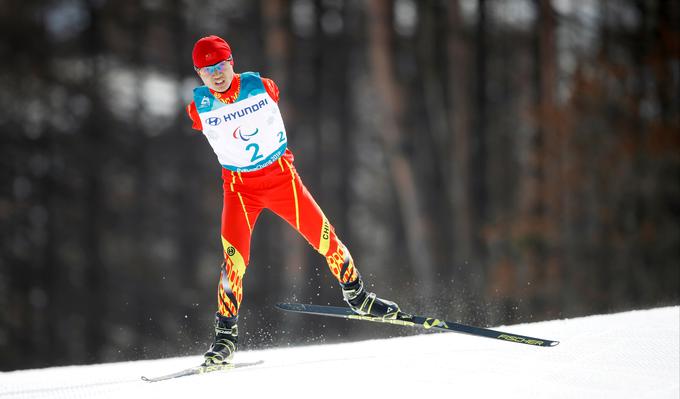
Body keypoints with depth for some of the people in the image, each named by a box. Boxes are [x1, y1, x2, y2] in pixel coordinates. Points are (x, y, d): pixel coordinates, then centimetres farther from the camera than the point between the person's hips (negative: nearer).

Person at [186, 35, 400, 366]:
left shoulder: (262, 87, -10)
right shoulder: (199, 108, -10)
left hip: (281, 175, 1)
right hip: (239, 186, -1)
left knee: (325, 238, 1)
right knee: (234, 259, -15)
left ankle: (356, 295, 25)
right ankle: (225, 336, -6)